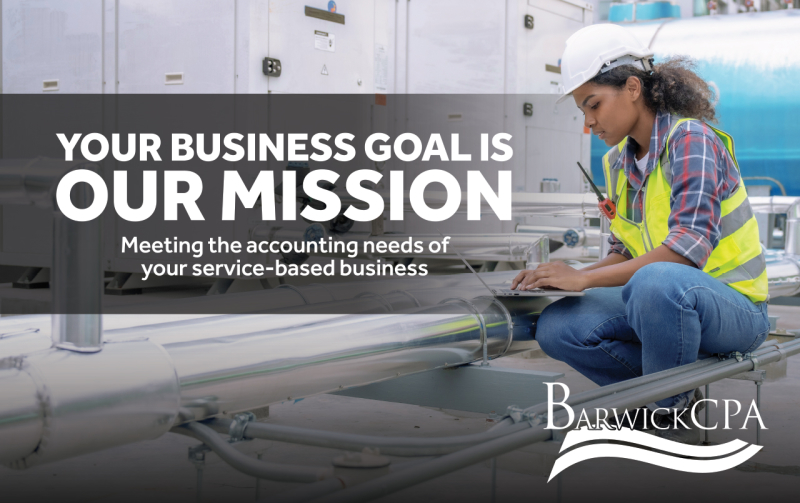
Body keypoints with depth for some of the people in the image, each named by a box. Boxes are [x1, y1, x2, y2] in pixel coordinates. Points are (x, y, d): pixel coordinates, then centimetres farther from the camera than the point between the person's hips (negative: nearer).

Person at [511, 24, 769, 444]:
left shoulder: (691, 140, -16)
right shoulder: (619, 161, 8)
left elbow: (689, 246, -28)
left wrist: (585, 278, -29)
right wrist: (566, 277, -8)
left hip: (732, 305, -7)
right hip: (663, 301, 7)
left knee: (656, 282, -40)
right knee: (558, 327, -13)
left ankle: (672, 412, -14)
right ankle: (678, 394, -1)